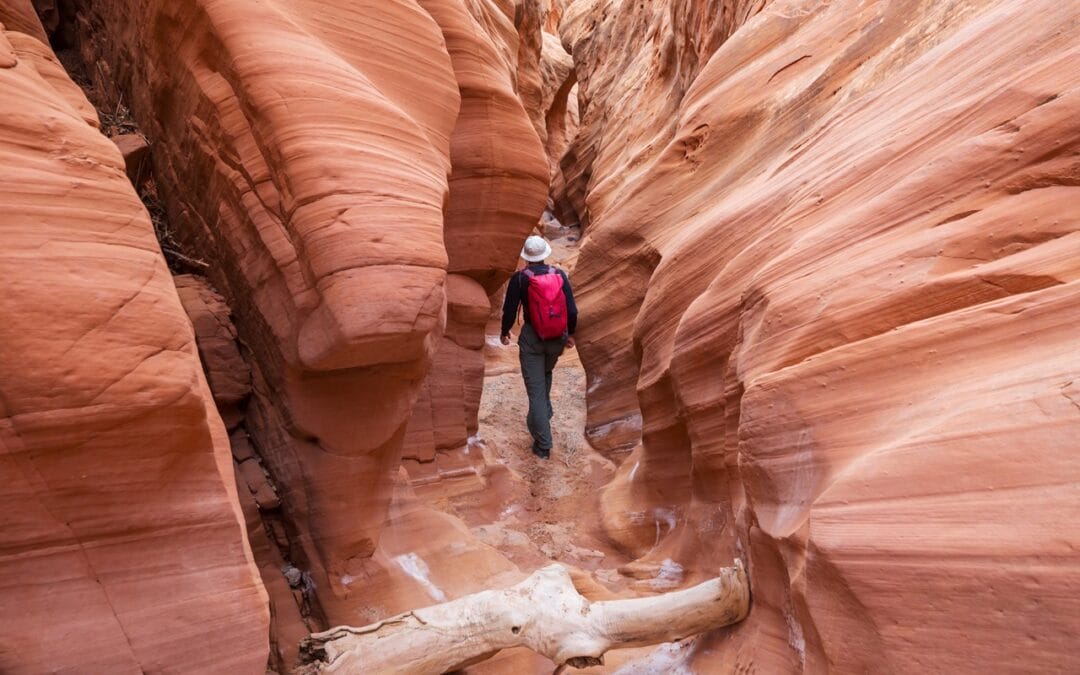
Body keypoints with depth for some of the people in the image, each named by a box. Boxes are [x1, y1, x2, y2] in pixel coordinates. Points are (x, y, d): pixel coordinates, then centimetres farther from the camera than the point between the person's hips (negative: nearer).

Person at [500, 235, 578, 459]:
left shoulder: (520, 278, -10)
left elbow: (509, 310, -6)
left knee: (536, 389, 1)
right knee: (546, 374, 32)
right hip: (557, 338, 4)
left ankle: (542, 445, 3)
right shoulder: (559, 275, -2)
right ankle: (544, 413, 47)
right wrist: (570, 333, 14)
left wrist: (505, 332, 13)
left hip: (532, 339, -4)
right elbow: (572, 310, -2)